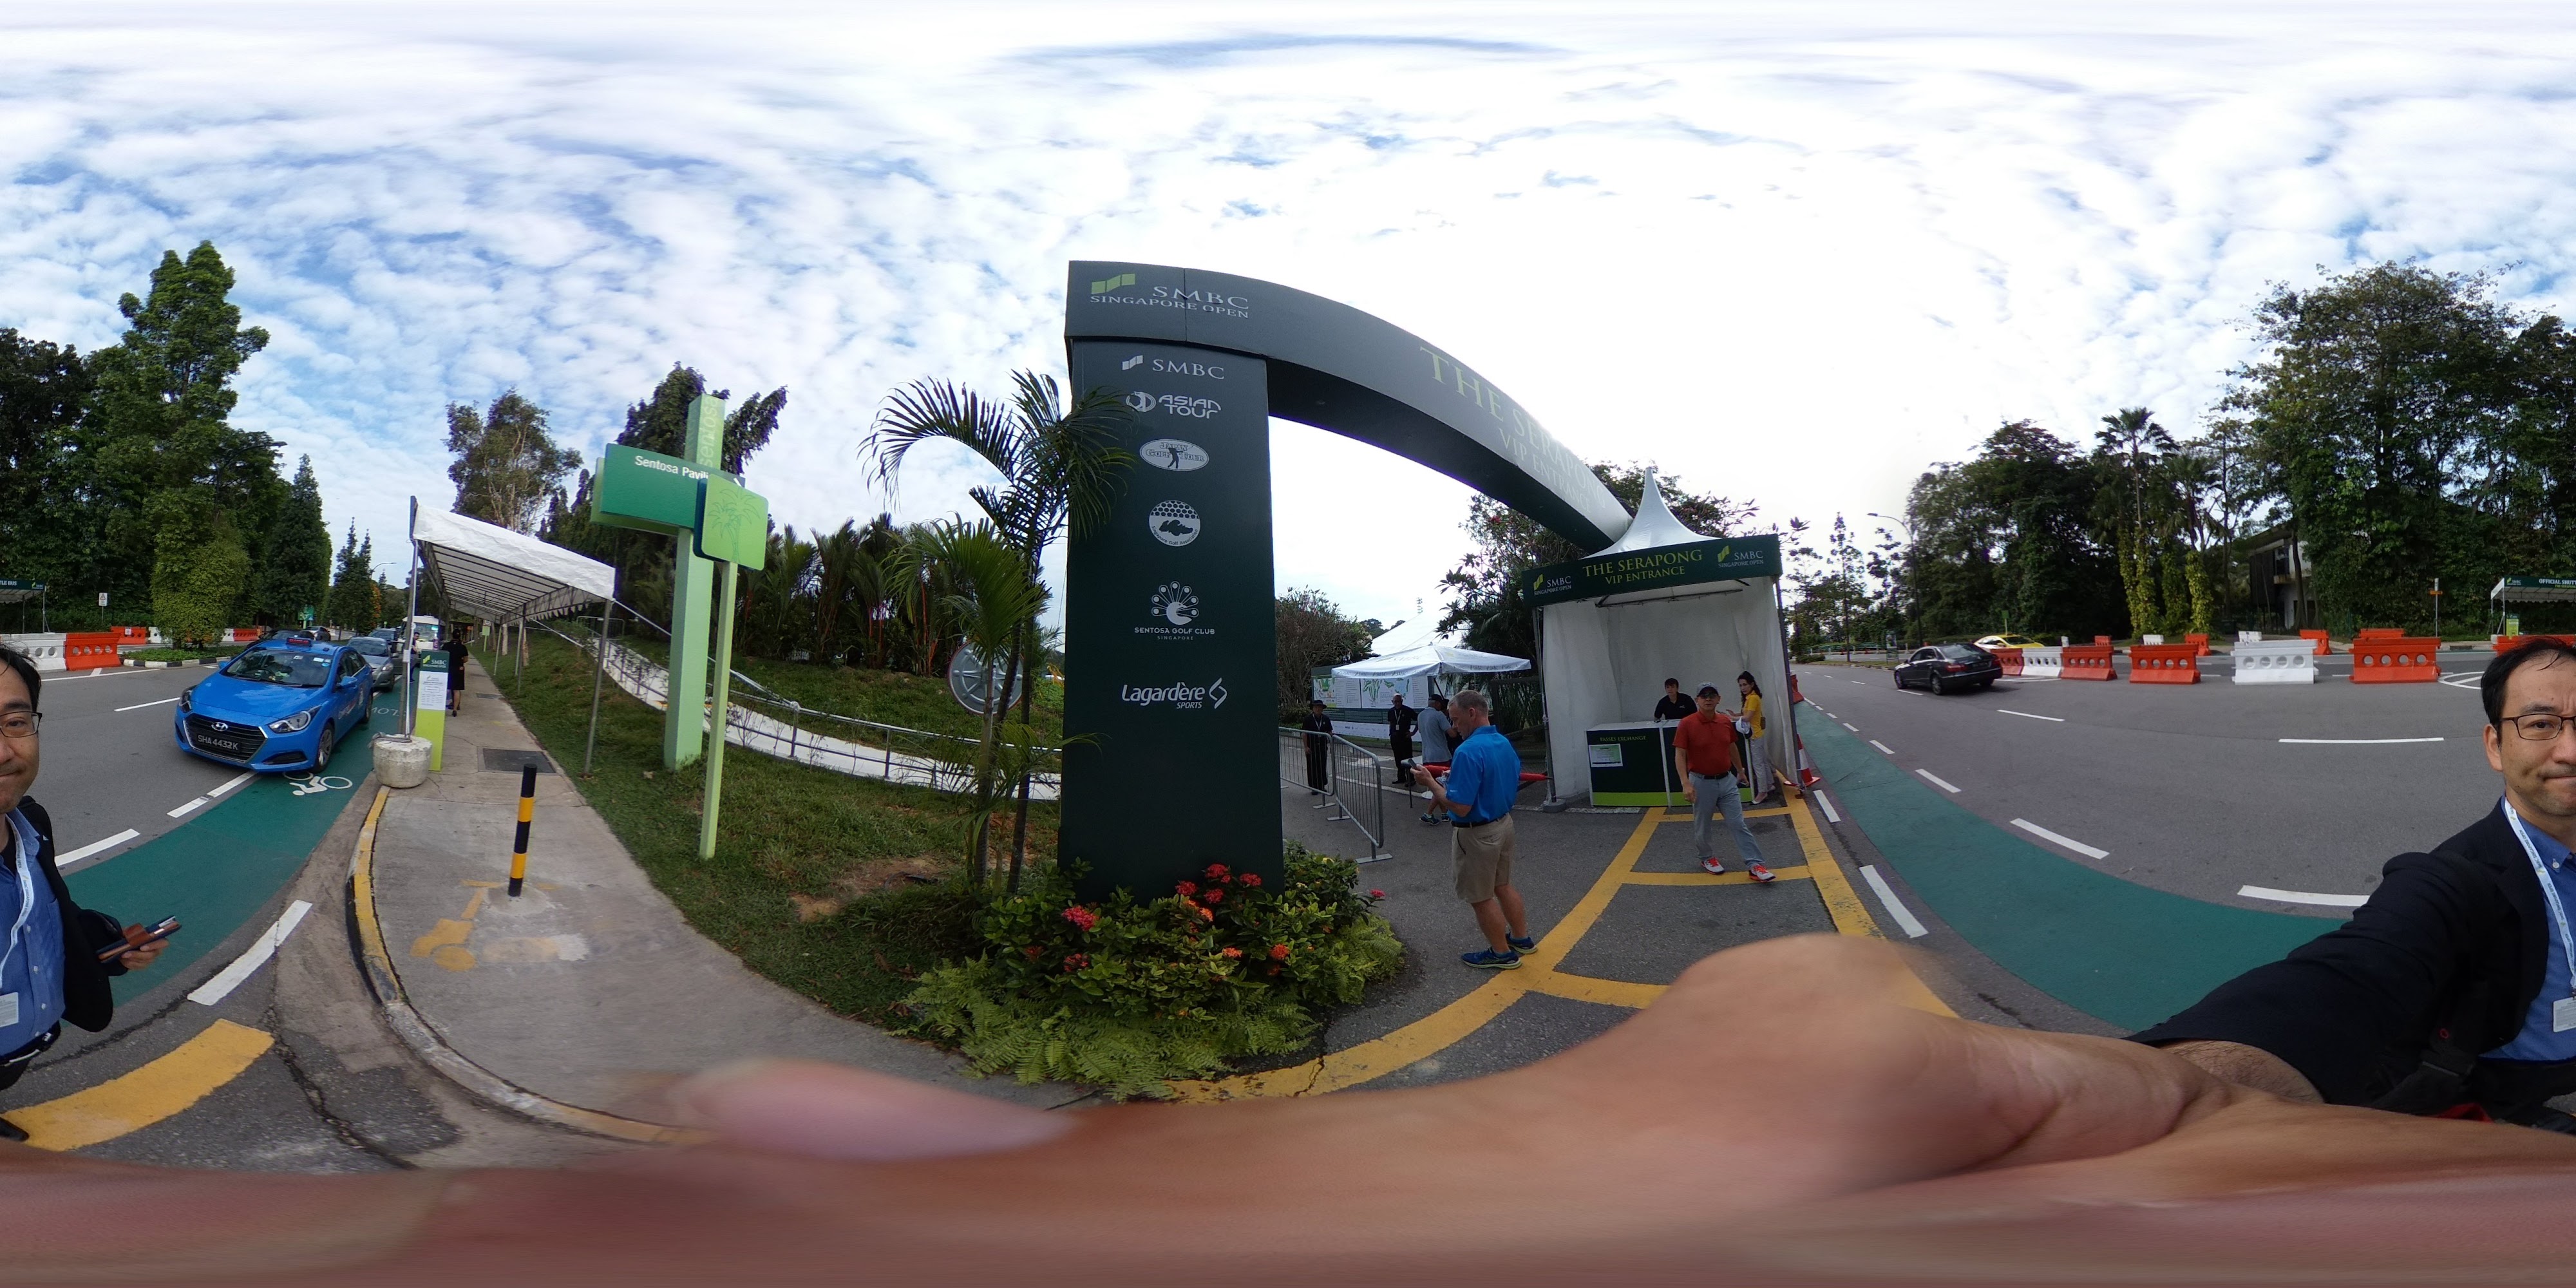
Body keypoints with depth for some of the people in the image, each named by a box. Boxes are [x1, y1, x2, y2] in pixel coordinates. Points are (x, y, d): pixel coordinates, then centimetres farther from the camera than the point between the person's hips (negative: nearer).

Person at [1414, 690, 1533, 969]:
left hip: (1477, 834, -9)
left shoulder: (1469, 751, -29)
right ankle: (1521, 938, 38)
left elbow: (1460, 807, -30)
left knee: (1480, 896, 9)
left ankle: (1501, 952, 21)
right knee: (1502, 885, 25)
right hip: (1503, 823, 9)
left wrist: (1431, 783, -16)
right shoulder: (1505, 743, 1)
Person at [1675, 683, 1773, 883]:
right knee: (1702, 826, 11)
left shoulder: (1726, 721, 1)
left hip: (1726, 780, 3)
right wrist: (1686, 784, -21)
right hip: (1702, 783, -3)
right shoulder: (1687, 725, -13)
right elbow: (1679, 755, -13)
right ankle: (1707, 858, 34)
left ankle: (1754, 865, 2)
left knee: (1739, 823, 1)